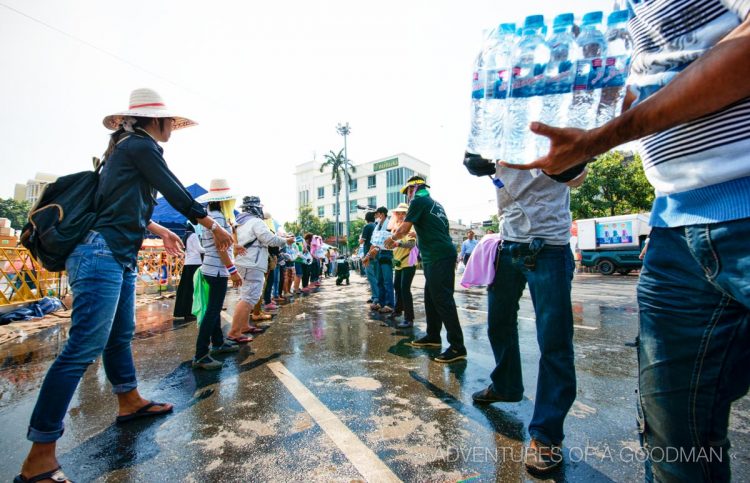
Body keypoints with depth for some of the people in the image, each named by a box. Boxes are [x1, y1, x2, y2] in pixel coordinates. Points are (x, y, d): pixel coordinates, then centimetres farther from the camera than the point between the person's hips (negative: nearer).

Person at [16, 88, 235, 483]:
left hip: (121, 259, 10)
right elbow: (176, 193, -10)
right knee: (83, 349, -9)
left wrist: (161, 232, 37)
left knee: (120, 336, 18)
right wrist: (215, 227, 1)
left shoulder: (128, 148, 21)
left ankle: (130, 403, 33)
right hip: (102, 255, -10)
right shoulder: (140, 145, -7)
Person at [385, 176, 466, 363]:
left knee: (443, 300, -9)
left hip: (439, 257, -10)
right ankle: (433, 336, 28)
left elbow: (404, 230, -10)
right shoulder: (435, 203, 22)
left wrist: (392, 239, 10)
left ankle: (457, 347, -5)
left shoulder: (419, 201, -4)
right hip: (440, 255, 10)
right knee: (431, 298, 16)